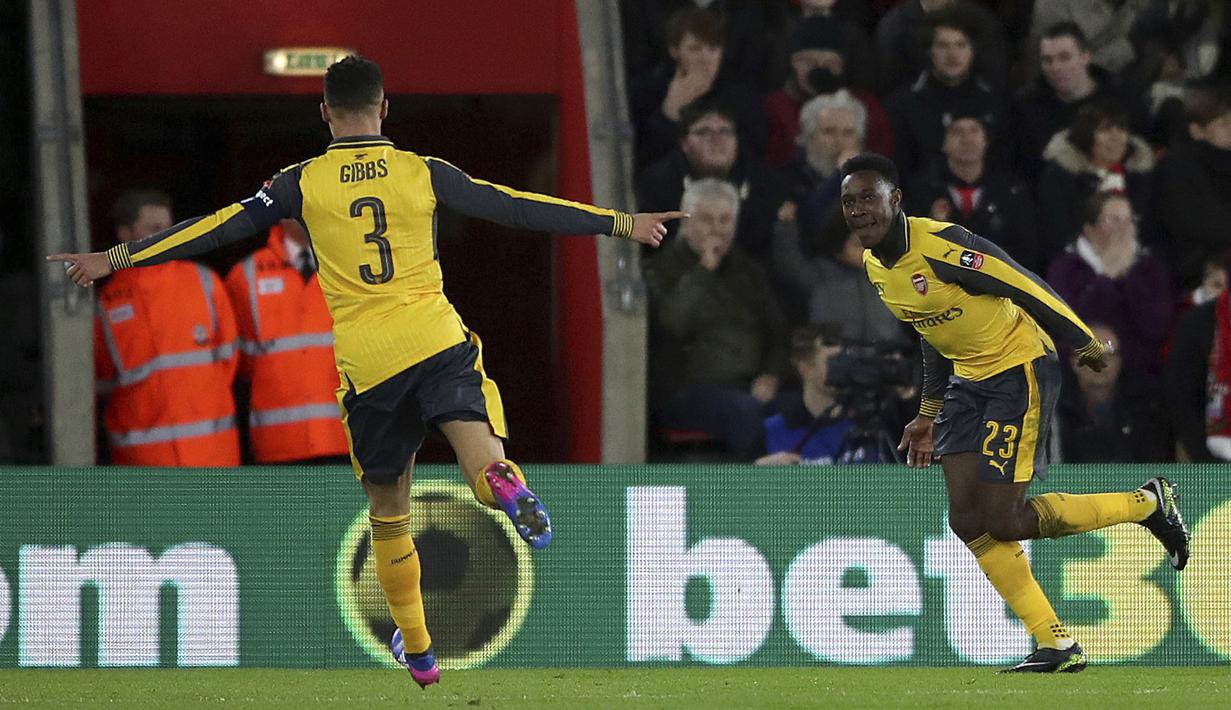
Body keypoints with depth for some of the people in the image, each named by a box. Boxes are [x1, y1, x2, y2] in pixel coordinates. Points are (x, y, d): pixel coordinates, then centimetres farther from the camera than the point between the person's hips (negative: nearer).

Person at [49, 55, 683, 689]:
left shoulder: (303, 184, 4)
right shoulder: (423, 173, 5)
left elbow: (218, 228, 4)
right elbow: (516, 208, 8)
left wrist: (116, 259, 11)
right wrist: (622, 223, 16)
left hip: (366, 364, 1)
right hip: (438, 342, -1)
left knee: (388, 511, 15)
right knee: (483, 466, -11)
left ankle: (416, 649, 24)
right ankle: (504, 485, -49)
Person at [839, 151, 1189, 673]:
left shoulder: (942, 246, -26)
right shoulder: (874, 266, 2)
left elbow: (1030, 291, -18)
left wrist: (1085, 347, -8)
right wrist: (929, 414, 19)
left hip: (1021, 370, -8)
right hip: (968, 380, 8)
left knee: (1002, 521, -12)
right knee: (967, 521, -3)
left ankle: (1149, 503, 8)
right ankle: (1056, 647, 5)